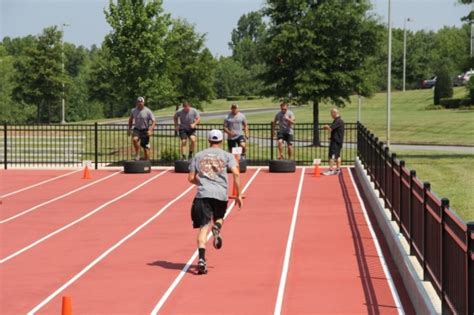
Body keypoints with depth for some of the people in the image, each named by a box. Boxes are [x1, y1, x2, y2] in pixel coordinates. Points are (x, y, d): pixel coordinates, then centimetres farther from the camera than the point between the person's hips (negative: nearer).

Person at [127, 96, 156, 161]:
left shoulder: (148, 111, -11)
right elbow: (130, 120, 19)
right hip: (137, 129, 2)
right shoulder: (133, 111, 1)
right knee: (134, 139, -29)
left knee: (146, 147, 0)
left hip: (145, 131, -2)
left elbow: (154, 122, -12)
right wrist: (129, 129, 15)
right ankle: (137, 154, -13)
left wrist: (150, 130, -26)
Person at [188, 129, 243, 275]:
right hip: (220, 194, 0)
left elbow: (191, 178, 13)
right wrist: (238, 195, 2)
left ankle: (202, 259, -20)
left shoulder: (198, 156, 15)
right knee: (219, 218, 26)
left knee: (204, 226, -2)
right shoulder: (227, 155, 10)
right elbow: (236, 174, -3)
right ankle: (217, 228, -12)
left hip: (203, 194, 0)